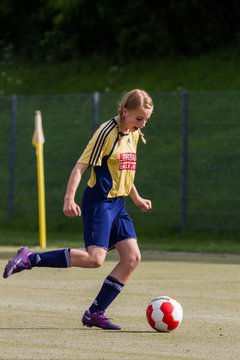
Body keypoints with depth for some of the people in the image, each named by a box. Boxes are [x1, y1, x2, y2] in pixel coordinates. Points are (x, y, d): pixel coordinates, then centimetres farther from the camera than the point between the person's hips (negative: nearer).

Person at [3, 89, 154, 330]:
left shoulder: (133, 135, 12)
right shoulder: (107, 132, -14)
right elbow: (80, 167, -17)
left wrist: (136, 198, 34)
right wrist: (69, 198, -27)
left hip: (118, 203, 8)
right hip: (99, 202, -8)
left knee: (132, 257, -5)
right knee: (94, 258, -20)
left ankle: (95, 313, 1)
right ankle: (30, 259, -10)